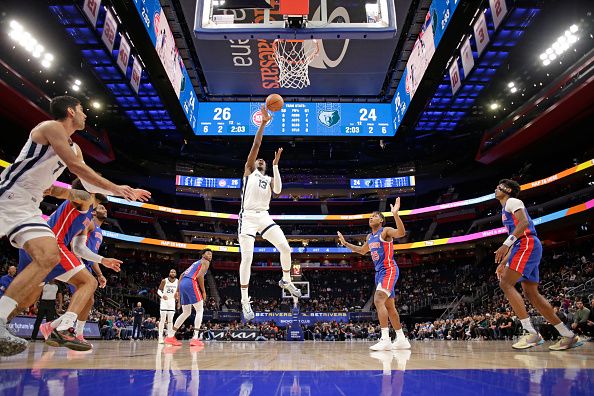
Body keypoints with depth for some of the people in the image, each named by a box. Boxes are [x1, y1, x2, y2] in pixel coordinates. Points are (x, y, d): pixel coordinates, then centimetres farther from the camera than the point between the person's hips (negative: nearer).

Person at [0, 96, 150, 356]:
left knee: (49, 257, -12)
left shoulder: (74, 147, 20)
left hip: (28, 206, 8)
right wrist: (115, 188, -10)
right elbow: (76, 167, -15)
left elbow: (89, 185, 23)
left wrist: (126, 193, 19)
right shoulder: (51, 127, -6)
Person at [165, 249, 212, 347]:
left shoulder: (196, 263, 32)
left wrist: (178, 290, 26)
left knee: (186, 313, 18)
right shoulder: (205, 262, 7)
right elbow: (199, 276, -10)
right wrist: (203, 291, -5)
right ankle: (195, 339, -9)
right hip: (191, 283, -8)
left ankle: (170, 336, 17)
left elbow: (182, 275, 28)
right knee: (200, 310, -1)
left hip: (183, 284, 8)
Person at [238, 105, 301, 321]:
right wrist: (263, 123, -6)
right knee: (247, 258, -8)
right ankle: (245, 300, 3)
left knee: (285, 248, -5)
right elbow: (256, 145, -1)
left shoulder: (269, 179, 20)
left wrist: (275, 165, -3)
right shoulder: (249, 171, 10)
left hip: (264, 216, 4)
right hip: (248, 217, -4)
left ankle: (286, 280, 21)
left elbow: (278, 190, -4)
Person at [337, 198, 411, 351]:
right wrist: (345, 243, 28)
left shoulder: (385, 231, -8)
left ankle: (385, 340, -23)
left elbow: (401, 233, -29)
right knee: (389, 306, 12)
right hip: (379, 272, 9)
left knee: (378, 300, -22)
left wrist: (395, 214, -40)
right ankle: (402, 339, 21)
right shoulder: (369, 237, 15)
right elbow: (362, 251, 32)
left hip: (389, 270, -9)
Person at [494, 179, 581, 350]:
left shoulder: (512, 201, 1)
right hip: (523, 246, 10)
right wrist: (503, 263, 26)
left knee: (506, 284, -18)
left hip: (527, 244, -10)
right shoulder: (506, 210, 29)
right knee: (531, 293, 5)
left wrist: (506, 243, -28)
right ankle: (569, 336, 8)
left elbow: (524, 222, -18)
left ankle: (532, 333, -21)